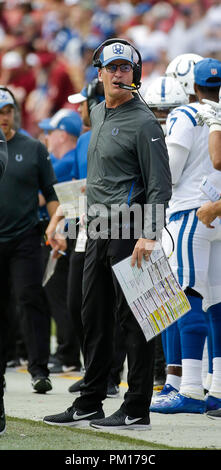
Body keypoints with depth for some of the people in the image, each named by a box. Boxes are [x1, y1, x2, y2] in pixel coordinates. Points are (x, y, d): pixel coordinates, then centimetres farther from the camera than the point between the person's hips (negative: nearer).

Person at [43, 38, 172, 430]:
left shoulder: (143, 122, -10)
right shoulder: (98, 114, 16)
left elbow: (160, 185, -15)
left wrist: (149, 235, -24)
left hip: (129, 231, -9)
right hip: (98, 229, 9)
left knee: (132, 319, -6)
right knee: (94, 319, 12)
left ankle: (137, 410, -3)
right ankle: (89, 405, 19)